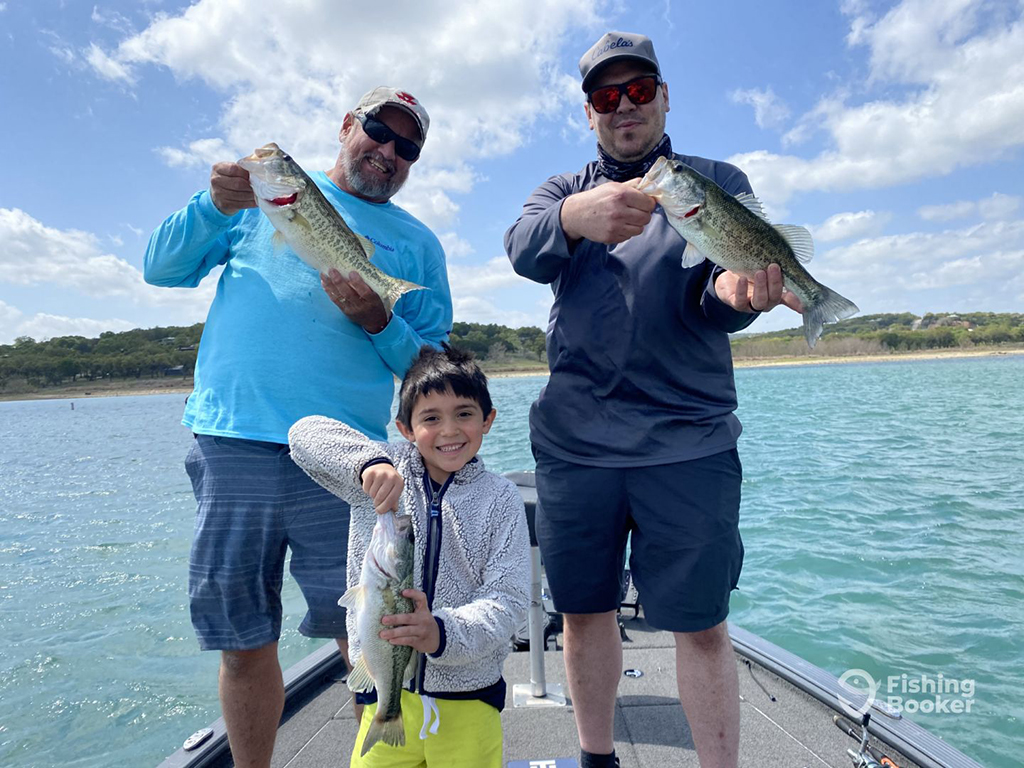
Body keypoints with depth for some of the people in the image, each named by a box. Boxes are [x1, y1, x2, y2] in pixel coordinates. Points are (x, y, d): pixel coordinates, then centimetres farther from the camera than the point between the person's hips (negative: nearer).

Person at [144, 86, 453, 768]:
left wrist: (379, 323, -9)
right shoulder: (268, 190, 16)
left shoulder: (417, 244, 13)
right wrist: (215, 205, -3)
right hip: (231, 442, 1)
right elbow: (162, 269, 13)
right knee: (242, 640, 9)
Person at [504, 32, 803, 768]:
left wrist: (737, 290, -30)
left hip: (690, 443, -1)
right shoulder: (561, 189, 13)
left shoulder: (719, 181, 9)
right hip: (573, 444, 2)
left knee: (702, 625, 1)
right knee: (584, 610, 12)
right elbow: (525, 250, -11)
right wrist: (575, 218, -34)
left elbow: (715, 305, -5)